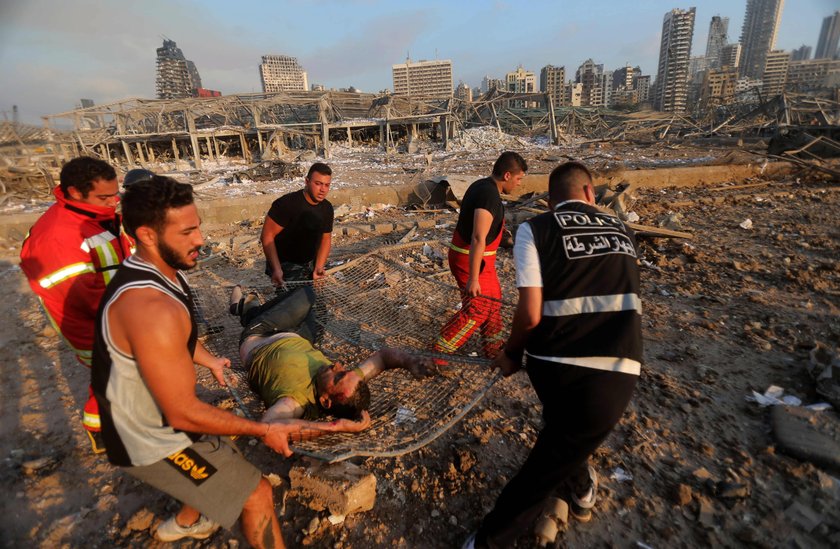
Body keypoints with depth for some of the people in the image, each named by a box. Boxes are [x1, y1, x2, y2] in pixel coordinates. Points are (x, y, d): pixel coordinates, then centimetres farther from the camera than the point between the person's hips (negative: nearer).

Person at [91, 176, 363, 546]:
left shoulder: (156, 273, -4)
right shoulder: (152, 309, -37)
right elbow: (183, 412, -30)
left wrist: (210, 361, 30)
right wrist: (264, 430, -20)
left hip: (158, 416, 9)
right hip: (153, 439, -9)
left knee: (227, 457, 30)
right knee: (257, 494, 1)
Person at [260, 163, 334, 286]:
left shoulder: (327, 208, -3)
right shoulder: (287, 203, -22)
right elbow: (267, 236, -20)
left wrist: (319, 267, -4)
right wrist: (276, 269, -28)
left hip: (309, 266, 6)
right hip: (285, 267, -6)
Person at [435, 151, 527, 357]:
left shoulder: (482, 186, 7)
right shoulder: (490, 195, -24)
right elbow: (478, 239, -29)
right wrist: (473, 278, -27)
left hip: (465, 254, 10)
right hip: (472, 259, -10)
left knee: (493, 299, 20)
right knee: (477, 310, 0)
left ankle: (494, 346, 34)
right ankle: (440, 352, 9)